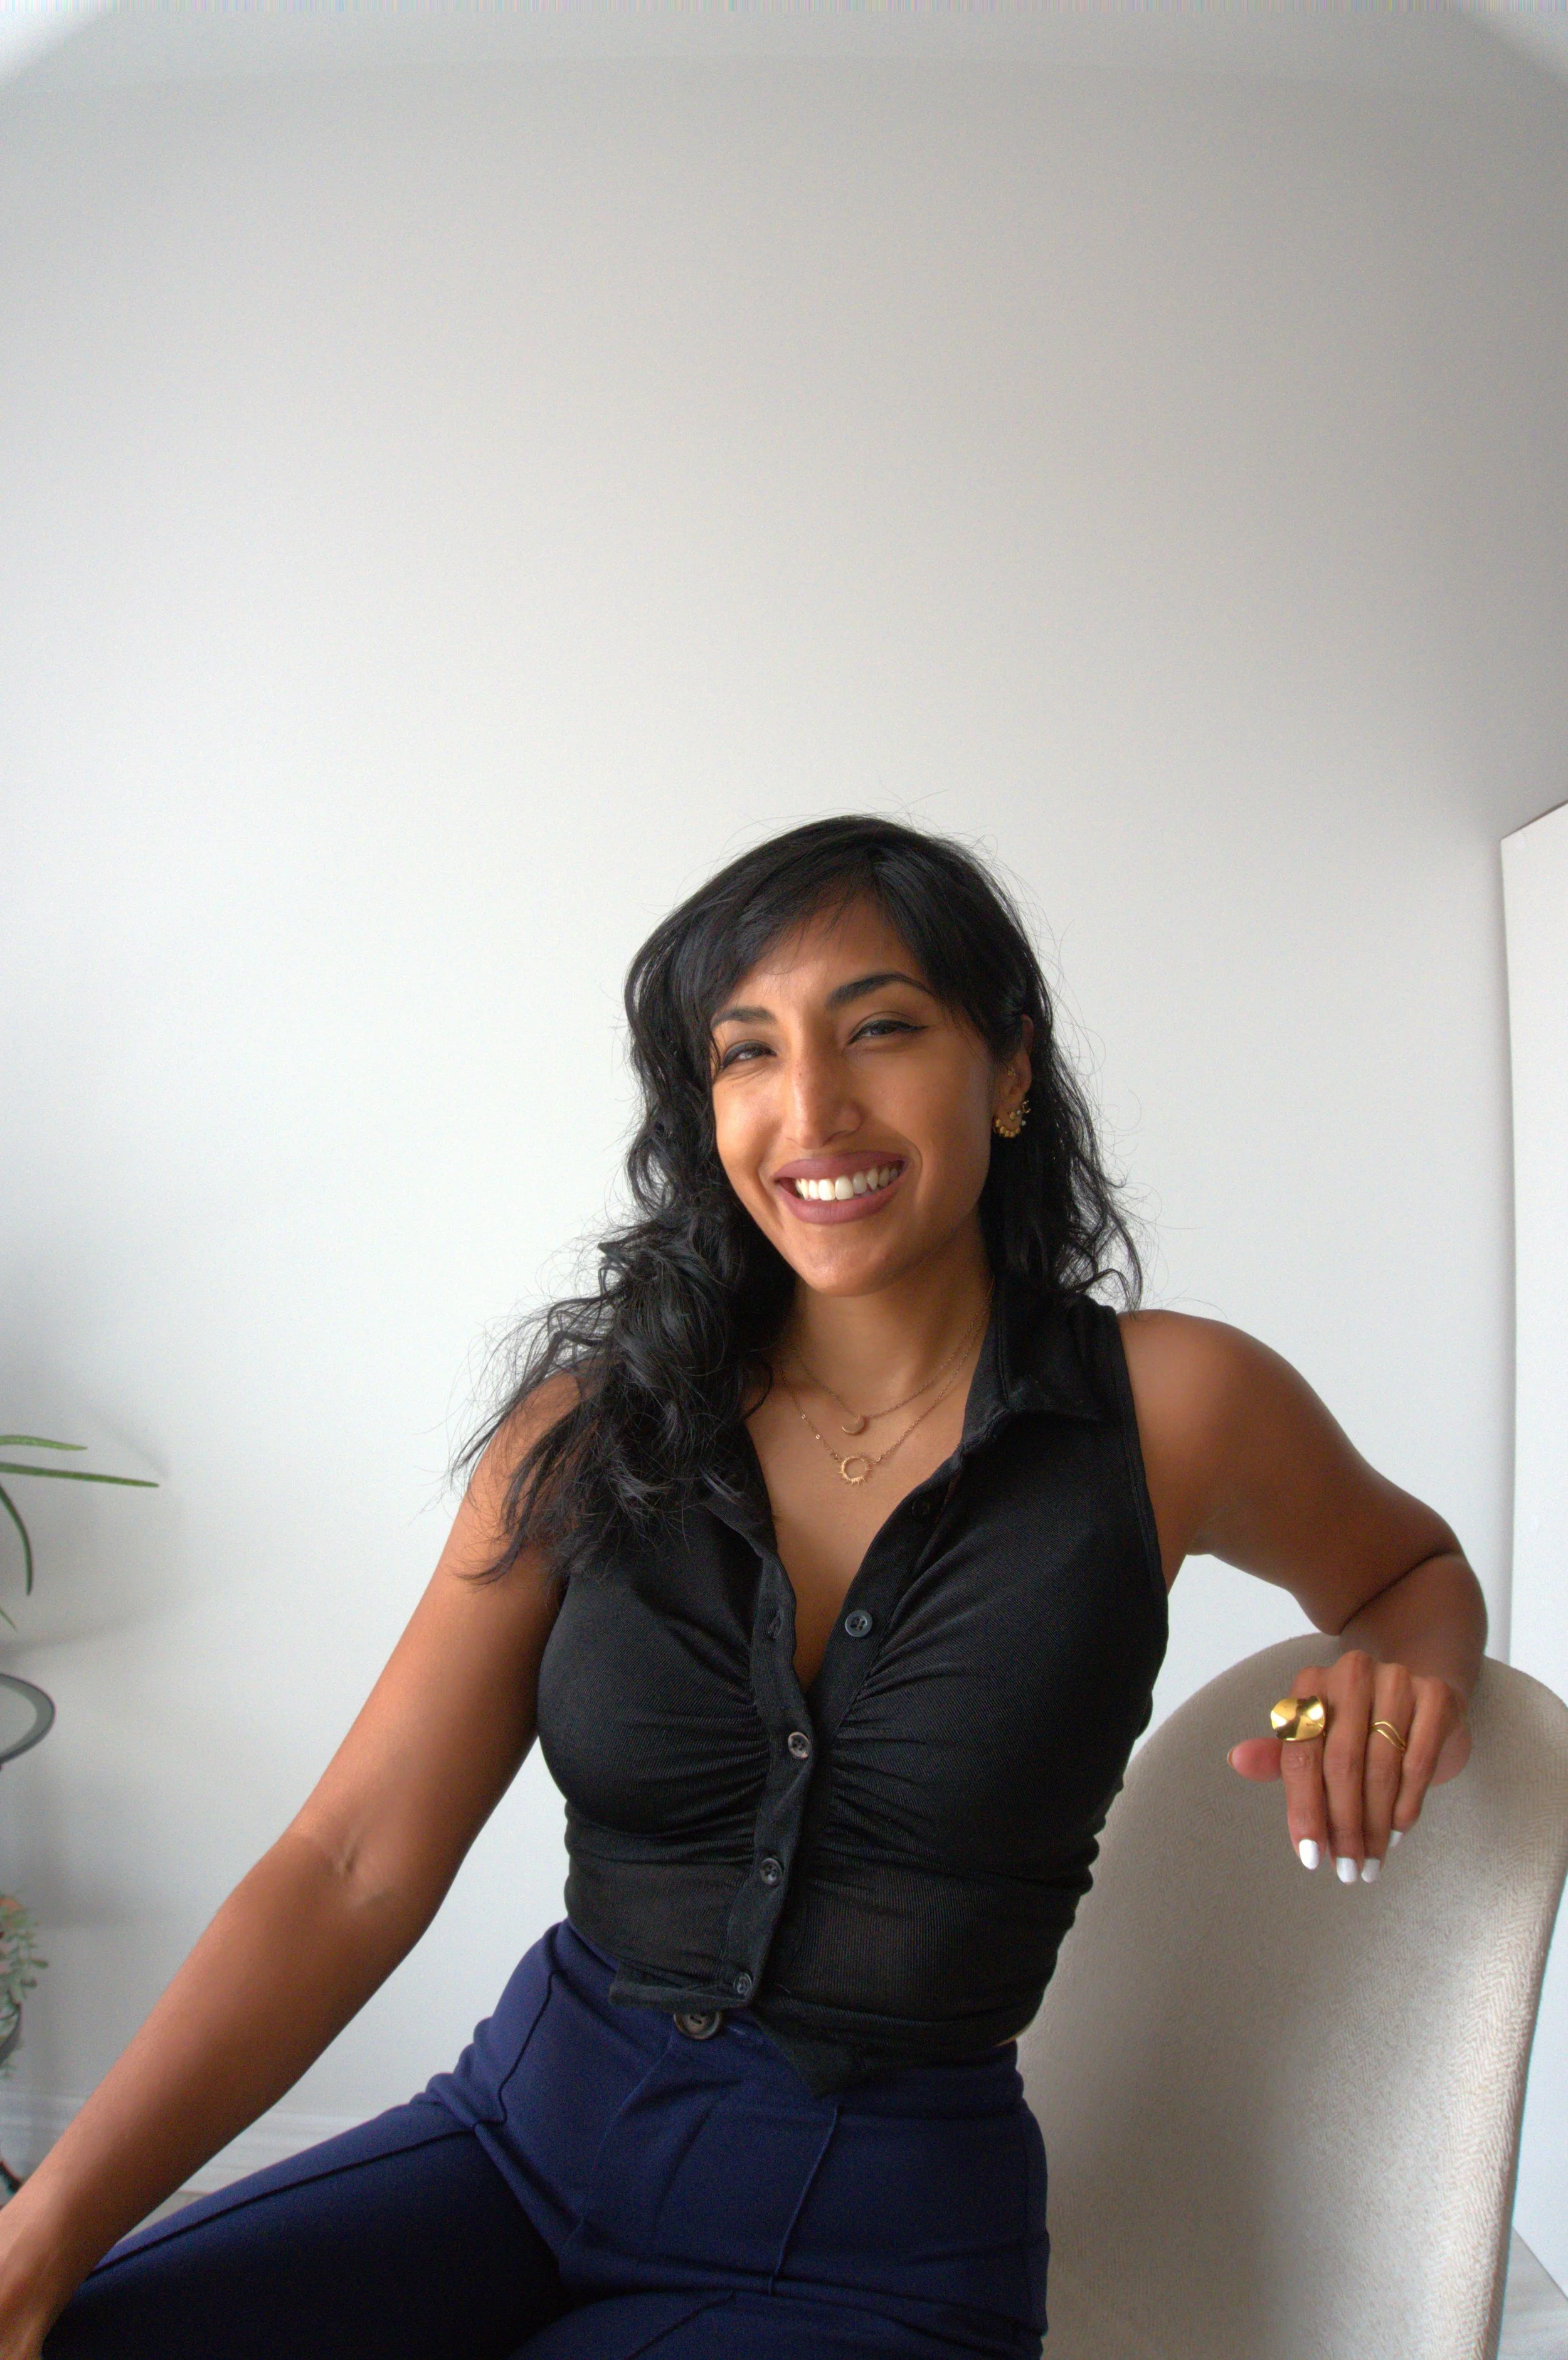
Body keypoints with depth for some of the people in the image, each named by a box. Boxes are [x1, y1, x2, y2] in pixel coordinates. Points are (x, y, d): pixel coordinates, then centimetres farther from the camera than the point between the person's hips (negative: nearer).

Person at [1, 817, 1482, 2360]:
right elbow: (356, 1866, -5)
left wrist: (1402, 1670, -8)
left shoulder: (1168, 1408, -4)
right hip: (523, 2131, 2)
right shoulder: (595, 1423, 0)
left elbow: (1409, 1569, 17)